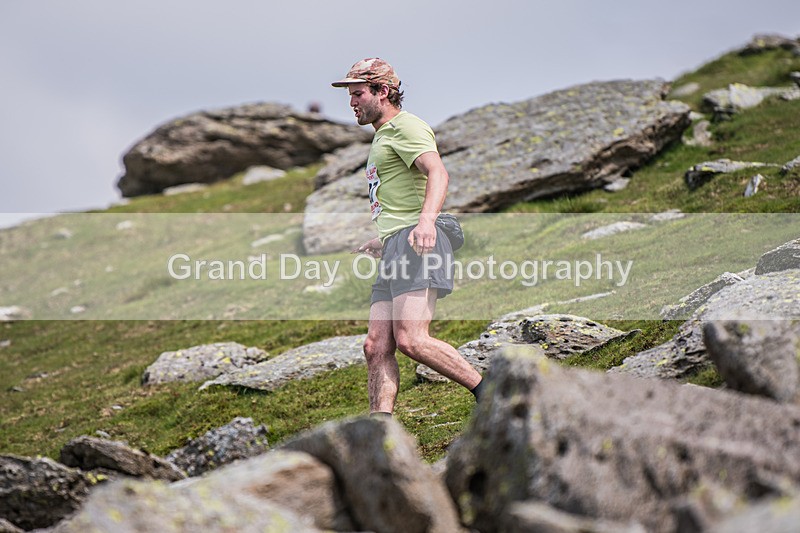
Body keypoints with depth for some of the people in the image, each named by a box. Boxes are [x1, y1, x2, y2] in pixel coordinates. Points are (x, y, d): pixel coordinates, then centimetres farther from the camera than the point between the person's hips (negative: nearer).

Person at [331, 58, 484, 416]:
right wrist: (382, 242, 43)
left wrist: (426, 220, -39)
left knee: (411, 340, -22)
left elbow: (438, 173, -22)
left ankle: (487, 392, -13)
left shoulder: (407, 126, -3)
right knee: (377, 347, -3)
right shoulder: (382, 135, 28)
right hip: (395, 251, 10)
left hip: (417, 244, -10)